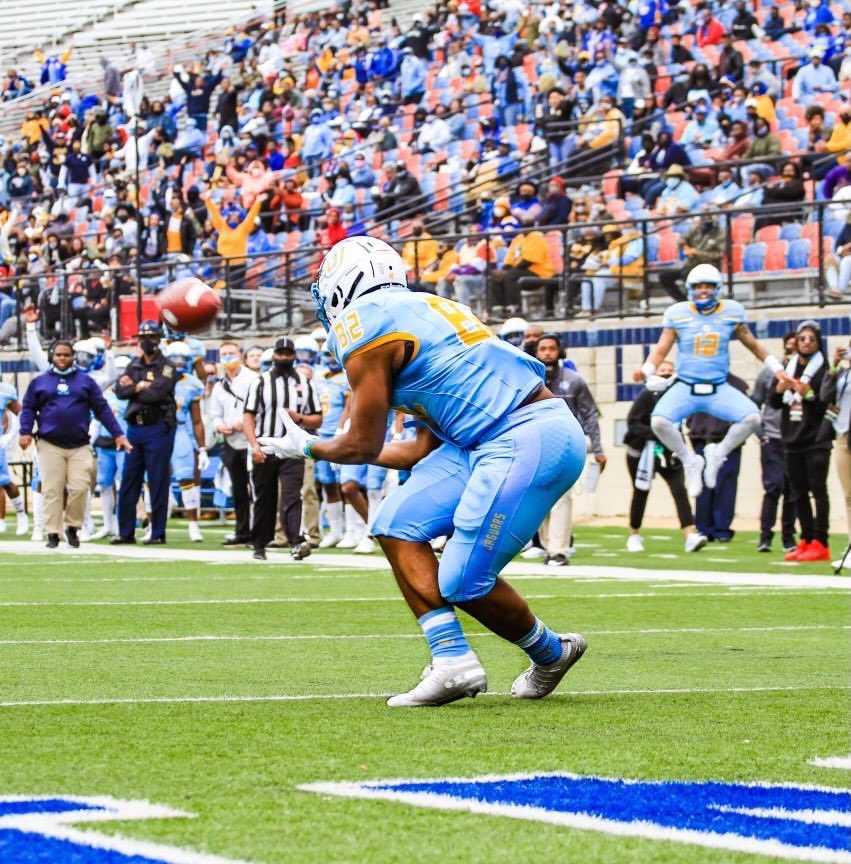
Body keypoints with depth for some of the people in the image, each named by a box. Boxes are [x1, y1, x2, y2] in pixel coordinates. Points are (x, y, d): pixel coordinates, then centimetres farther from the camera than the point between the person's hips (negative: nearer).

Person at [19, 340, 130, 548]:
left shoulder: (85, 381, 13)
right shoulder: (40, 382, 12)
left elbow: (102, 409, 12)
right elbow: (28, 408, 10)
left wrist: (118, 434, 7)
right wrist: (26, 432, -6)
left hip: (80, 446, 0)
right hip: (50, 445, 0)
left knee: (79, 488, -9)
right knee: (52, 490, -3)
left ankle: (73, 527, 9)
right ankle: (53, 533, 2)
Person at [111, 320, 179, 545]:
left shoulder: (167, 367, -4)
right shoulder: (135, 365, 13)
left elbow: (156, 394, -19)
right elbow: (120, 390, 1)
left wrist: (132, 388, -5)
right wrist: (140, 386, -13)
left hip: (158, 428, -6)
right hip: (134, 428, 6)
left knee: (158, 483, -3)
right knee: (128, 482, 7)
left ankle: (158, 533, 3)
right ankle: (126, 532, 13)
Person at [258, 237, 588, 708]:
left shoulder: (364, 326, -5)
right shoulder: (420, 314, 22)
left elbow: (364, 445, 1)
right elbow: (423, 452, 24)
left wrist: (308, 448, 20)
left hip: (531, 440, -10)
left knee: (463, 582, -7)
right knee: (398, 524, 8)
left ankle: (552, 654, 17)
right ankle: (452, 662, 6)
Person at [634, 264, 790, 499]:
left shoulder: (731, 312, 2)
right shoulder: (678, 314, -2)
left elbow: (752, 344, 16)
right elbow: (660, 351, 1)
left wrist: (777, 369, 15)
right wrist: (645, 371, -18)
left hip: (719, 389, 1)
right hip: (685, 388, -1)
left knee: (752, 418, -23)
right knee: (659, 421, -28)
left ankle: (717, 455, 5)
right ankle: (690, 462, 0)